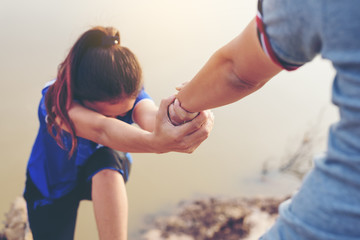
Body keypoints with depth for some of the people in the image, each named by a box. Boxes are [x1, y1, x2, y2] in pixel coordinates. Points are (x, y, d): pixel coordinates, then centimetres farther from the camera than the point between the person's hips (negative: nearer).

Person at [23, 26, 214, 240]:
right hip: (53, 184, 0)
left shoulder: (131, 94, -25)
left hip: (107, 176, 1)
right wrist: (153, 142, -75)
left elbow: (150, 117, -48)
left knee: (106, 158, -34)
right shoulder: (56, 100, -36)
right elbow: (101, 130, -56)